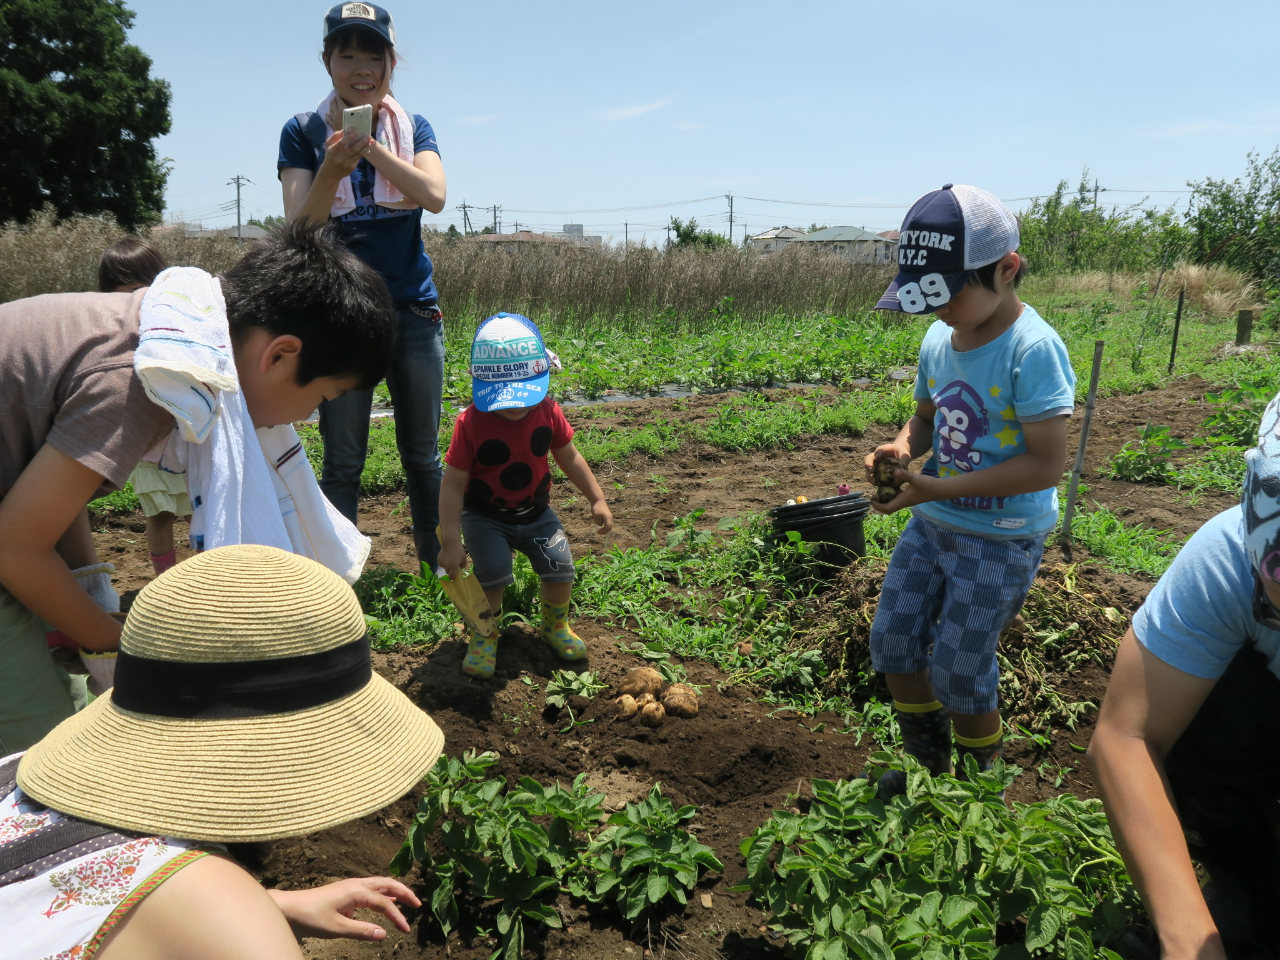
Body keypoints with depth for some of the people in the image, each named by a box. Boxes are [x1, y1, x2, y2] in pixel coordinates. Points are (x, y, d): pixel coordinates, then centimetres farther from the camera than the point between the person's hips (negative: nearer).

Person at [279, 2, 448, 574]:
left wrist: (370, 145, -22)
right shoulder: (303, 132, 1)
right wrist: (333, 169, -24)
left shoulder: (414, 129, 5)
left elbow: (434, 196, -14)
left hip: (413, 310, 2)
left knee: (421, 453, 10)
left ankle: (439, 568, 23)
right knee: (343, 459, 0)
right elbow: (299, 229, -9)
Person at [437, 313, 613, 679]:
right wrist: (451, 541, -22)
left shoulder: (548, 412, -10)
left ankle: (554, 625, 21)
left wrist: (597, 500, 5)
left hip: (535, 511, 3)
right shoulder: (471, 423, -21)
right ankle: (483, 635, 5)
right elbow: (452, 484, -18)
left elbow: (569, 458, 6)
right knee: (493, 570, -25)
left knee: (560, 566, -12)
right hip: (484, 515, -3)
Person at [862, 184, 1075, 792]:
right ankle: (929, 765, 34)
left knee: (957, 670, 2)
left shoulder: (1032, 350, -22)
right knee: (892, 641, 11)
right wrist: (903, 447, -8)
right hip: (932, 524, 7)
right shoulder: (939, 339, 1)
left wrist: (938, 488, -27)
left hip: (1001, 540, -7)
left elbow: (1046, 465, -24)